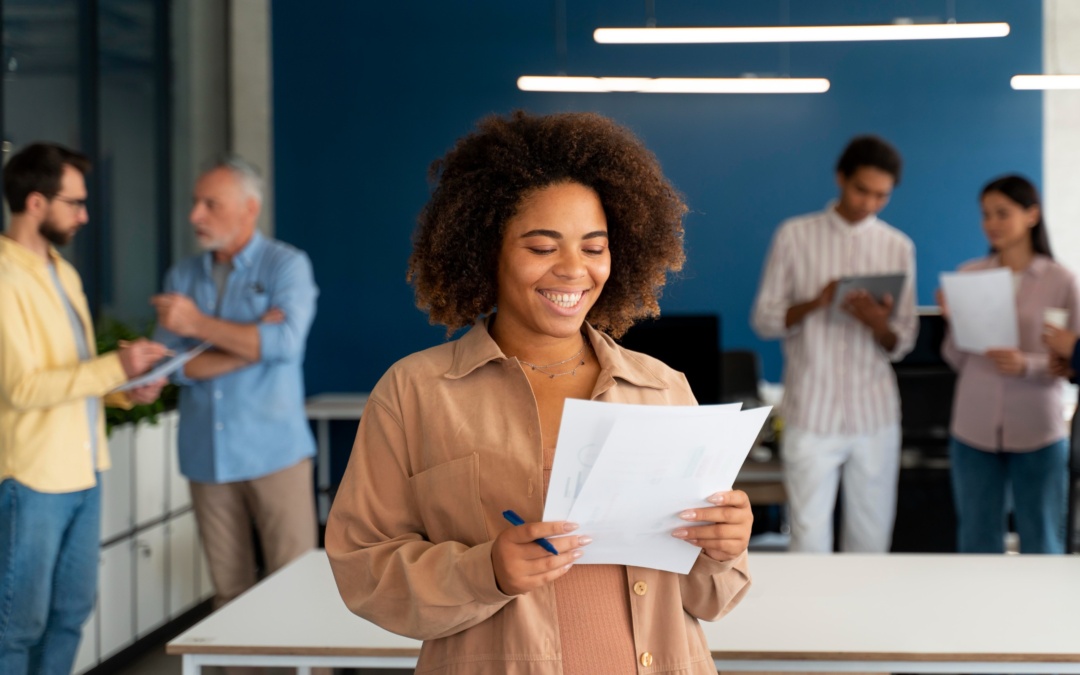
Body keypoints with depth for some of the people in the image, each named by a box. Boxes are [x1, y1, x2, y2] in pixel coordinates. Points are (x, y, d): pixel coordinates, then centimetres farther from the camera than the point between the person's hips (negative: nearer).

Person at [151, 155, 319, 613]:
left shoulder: (286, 266, 0)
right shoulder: (183, 276, 10)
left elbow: (286, 341, -17)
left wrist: (199, 323, -16)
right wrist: (254, 342, -11)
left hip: (273, 451, -3)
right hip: (208, 455, 4)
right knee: (229, 589, 7)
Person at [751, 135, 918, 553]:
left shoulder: (898, 247, 6)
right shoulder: (795, 236, 1)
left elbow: (902, 345, 7)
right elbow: (764, 320, 1)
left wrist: (880, 324, -16)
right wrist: (815, 302, -17)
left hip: (875, 415, 2)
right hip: (812, 414, -2)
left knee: (871, 540, 6)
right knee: (809, 539, -3)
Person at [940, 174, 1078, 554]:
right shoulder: (969, 275, 4)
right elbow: (957, 362, 6)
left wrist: (1026, 365, -20)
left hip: (1037, 436, -2)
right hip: (973, 432, 2)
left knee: (1042, 547, 7)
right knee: (977, 545, 9)